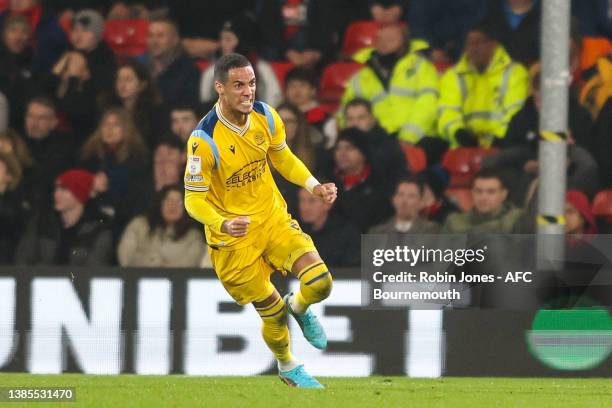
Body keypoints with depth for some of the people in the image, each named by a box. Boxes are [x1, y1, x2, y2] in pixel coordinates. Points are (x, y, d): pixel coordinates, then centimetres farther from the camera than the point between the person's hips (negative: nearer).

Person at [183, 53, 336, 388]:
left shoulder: (265, 116, -8)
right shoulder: (204, 140, -25)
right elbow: (194, 200, -19)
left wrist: (314, 186, -2)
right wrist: (223, 225, -37)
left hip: (274, 218, 4)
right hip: (233, 239, -4)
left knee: (319, 283, -13)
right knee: (273, 312, 3)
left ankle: (300, 307, 25)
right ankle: (287, 367, 36)